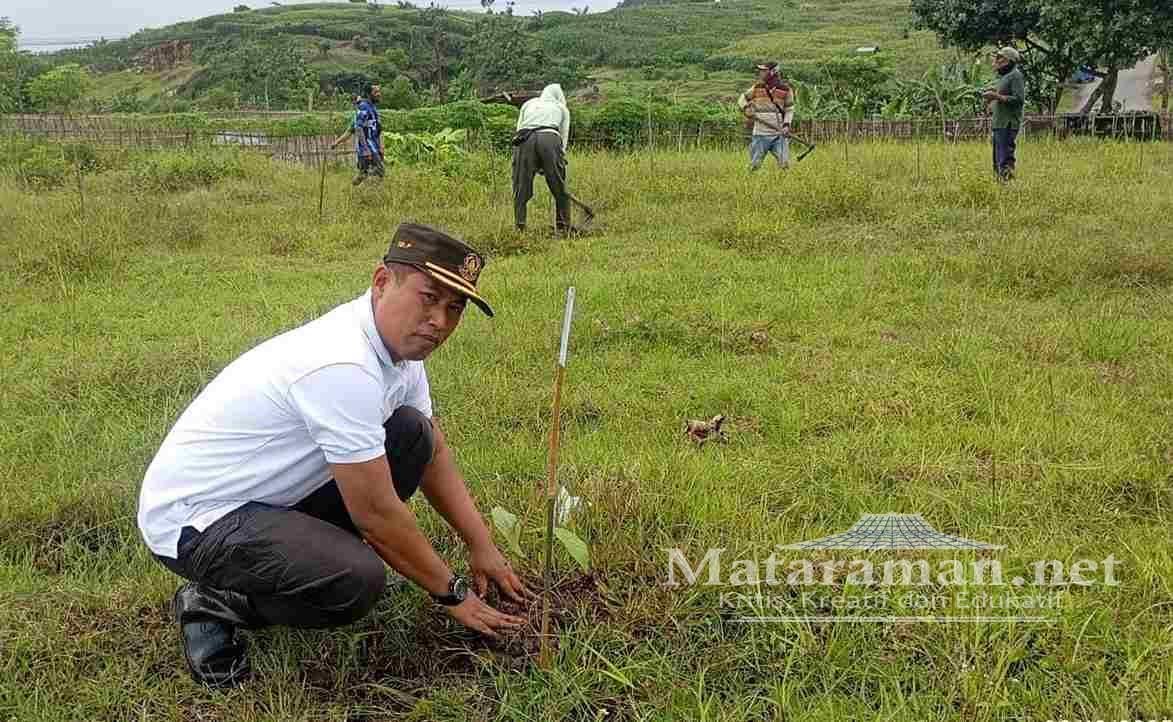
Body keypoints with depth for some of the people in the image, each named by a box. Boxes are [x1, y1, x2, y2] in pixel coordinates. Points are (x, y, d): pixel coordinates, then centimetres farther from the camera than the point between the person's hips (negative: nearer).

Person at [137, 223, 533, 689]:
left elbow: (434, 453, 14)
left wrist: (482, 546, 10)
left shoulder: (398, 339, -1)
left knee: (412, 433, 1)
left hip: (269, 493, 9)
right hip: (192, 516, -9)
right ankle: (216, 603, -4)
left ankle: (317, 559, 9)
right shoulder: (344, 367, -31)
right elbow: (376, 513, -23)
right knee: (358, 580, -31)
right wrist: (452, 593, -11)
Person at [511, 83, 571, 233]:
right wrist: (556, 165, 25)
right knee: (560, 191, 7)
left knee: (521, 191, 5)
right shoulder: (562, 108, 30)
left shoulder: (528, 104, 34)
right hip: (550, 139, -1)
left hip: (524, 140, 1)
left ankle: (519, 229, -1)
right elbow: (564, 137, 24)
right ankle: (563, 228, 6)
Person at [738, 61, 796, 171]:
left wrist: (786, 125, -8)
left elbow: (789, 110, 6)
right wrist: (747, 109, -2)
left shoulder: (785, 89, 1)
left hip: (779, 133, -2)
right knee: (754, 165, 4)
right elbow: (742, 100, 18)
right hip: (760, 134, 2)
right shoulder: (757, 87, 7)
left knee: (785, 164, -8)